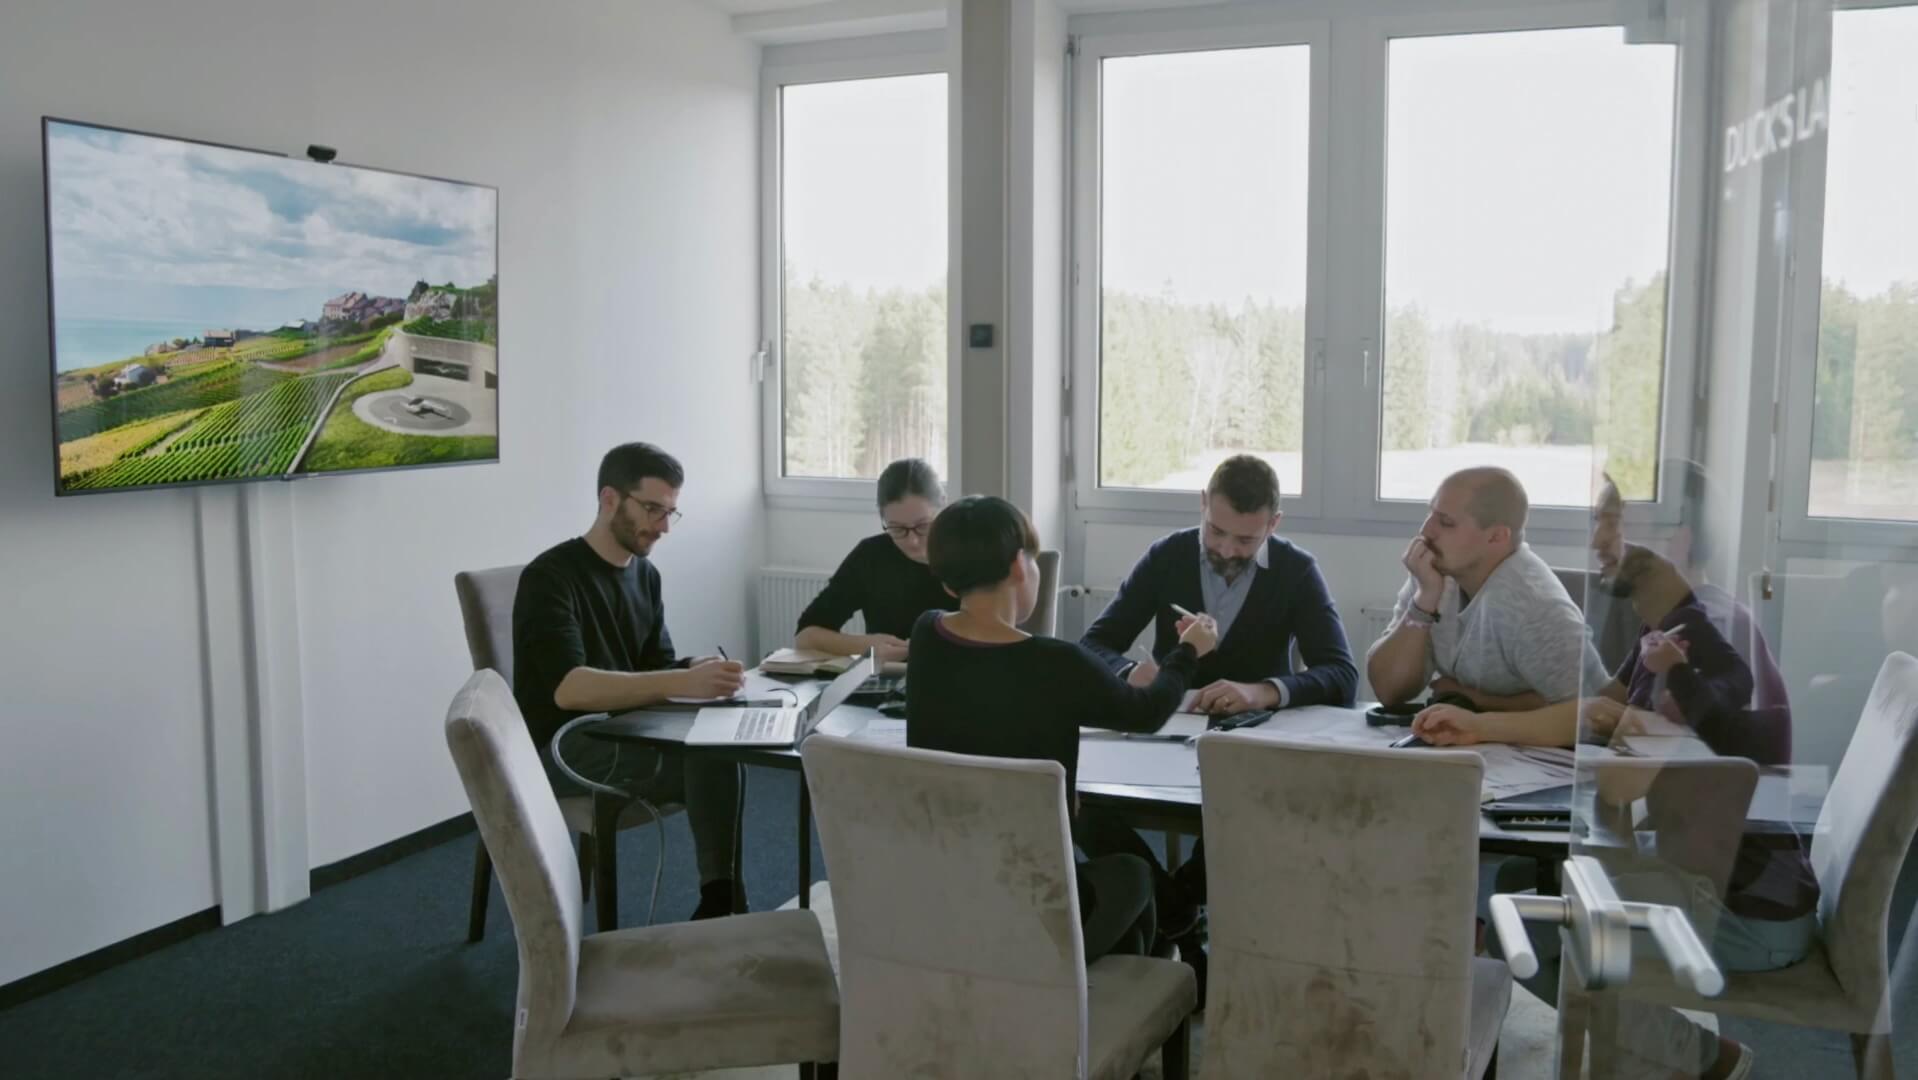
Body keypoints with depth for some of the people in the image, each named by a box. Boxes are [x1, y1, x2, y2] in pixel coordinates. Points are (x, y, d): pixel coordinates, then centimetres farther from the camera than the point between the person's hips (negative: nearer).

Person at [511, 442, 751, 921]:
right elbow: (568, 688, -30)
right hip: (557, 751, -7)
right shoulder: (550, 577, -16)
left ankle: (720, 897, -16)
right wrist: (682, 683, -40)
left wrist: (699, 671, -17)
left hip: (620, 738, 7)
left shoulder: (646, 574, 8)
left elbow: (657, 667, 7)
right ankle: (723, 901, -11)